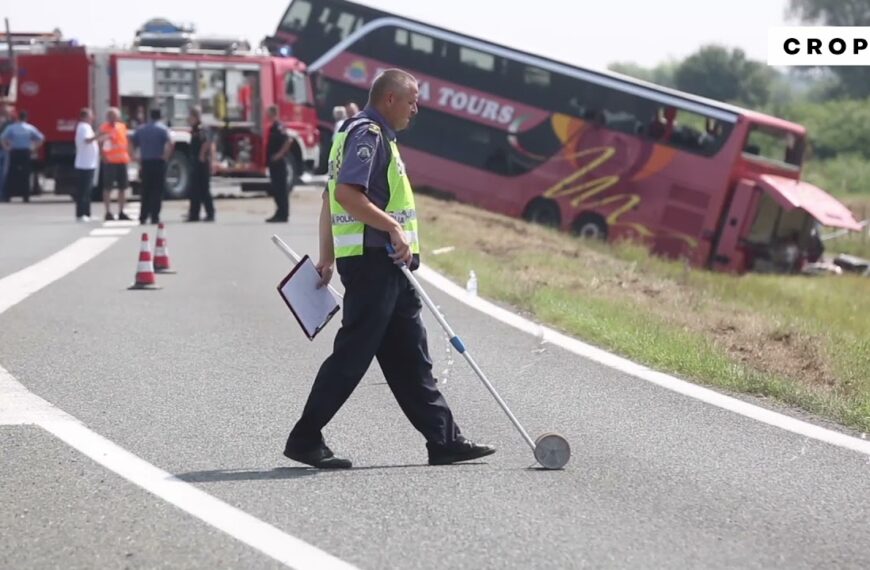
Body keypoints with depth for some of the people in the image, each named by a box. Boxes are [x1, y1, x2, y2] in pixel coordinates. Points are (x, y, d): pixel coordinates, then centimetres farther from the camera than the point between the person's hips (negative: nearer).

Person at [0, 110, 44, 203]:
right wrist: (33, 148, 4)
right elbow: (41, 139, -2)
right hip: (26, 153, 0)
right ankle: (26, 196, 2)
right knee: (25, 175, 4)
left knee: (11, 174, 4)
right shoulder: (30, 128, 0)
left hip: (14, 152, 0)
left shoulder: (11, 127, -3)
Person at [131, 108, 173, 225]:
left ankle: (143, 217, 6)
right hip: (158, 162, -4)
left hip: (145, 163, 4)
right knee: (157, 191, -1)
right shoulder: (162, 129, -5)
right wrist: (166, 157, -10)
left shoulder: (141, 129, 9)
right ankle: (155, 217, -5)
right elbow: (169, 144, -20)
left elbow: (132, 143, 8)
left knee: (146, 191, 10)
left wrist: (139, 159, 11)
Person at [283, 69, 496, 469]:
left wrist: (327, 257, 23)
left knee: (410, 357, 10)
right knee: (351, 355, -7)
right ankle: (305, 439, -1)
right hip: (373, 260, -11)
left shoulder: (373, 135, 21)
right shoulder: (368, 135, -11)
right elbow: (347, 194, -24)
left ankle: (444, 440, 13)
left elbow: (331, 196, 24)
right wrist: (393, 227, -23)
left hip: (385, 265, 11)